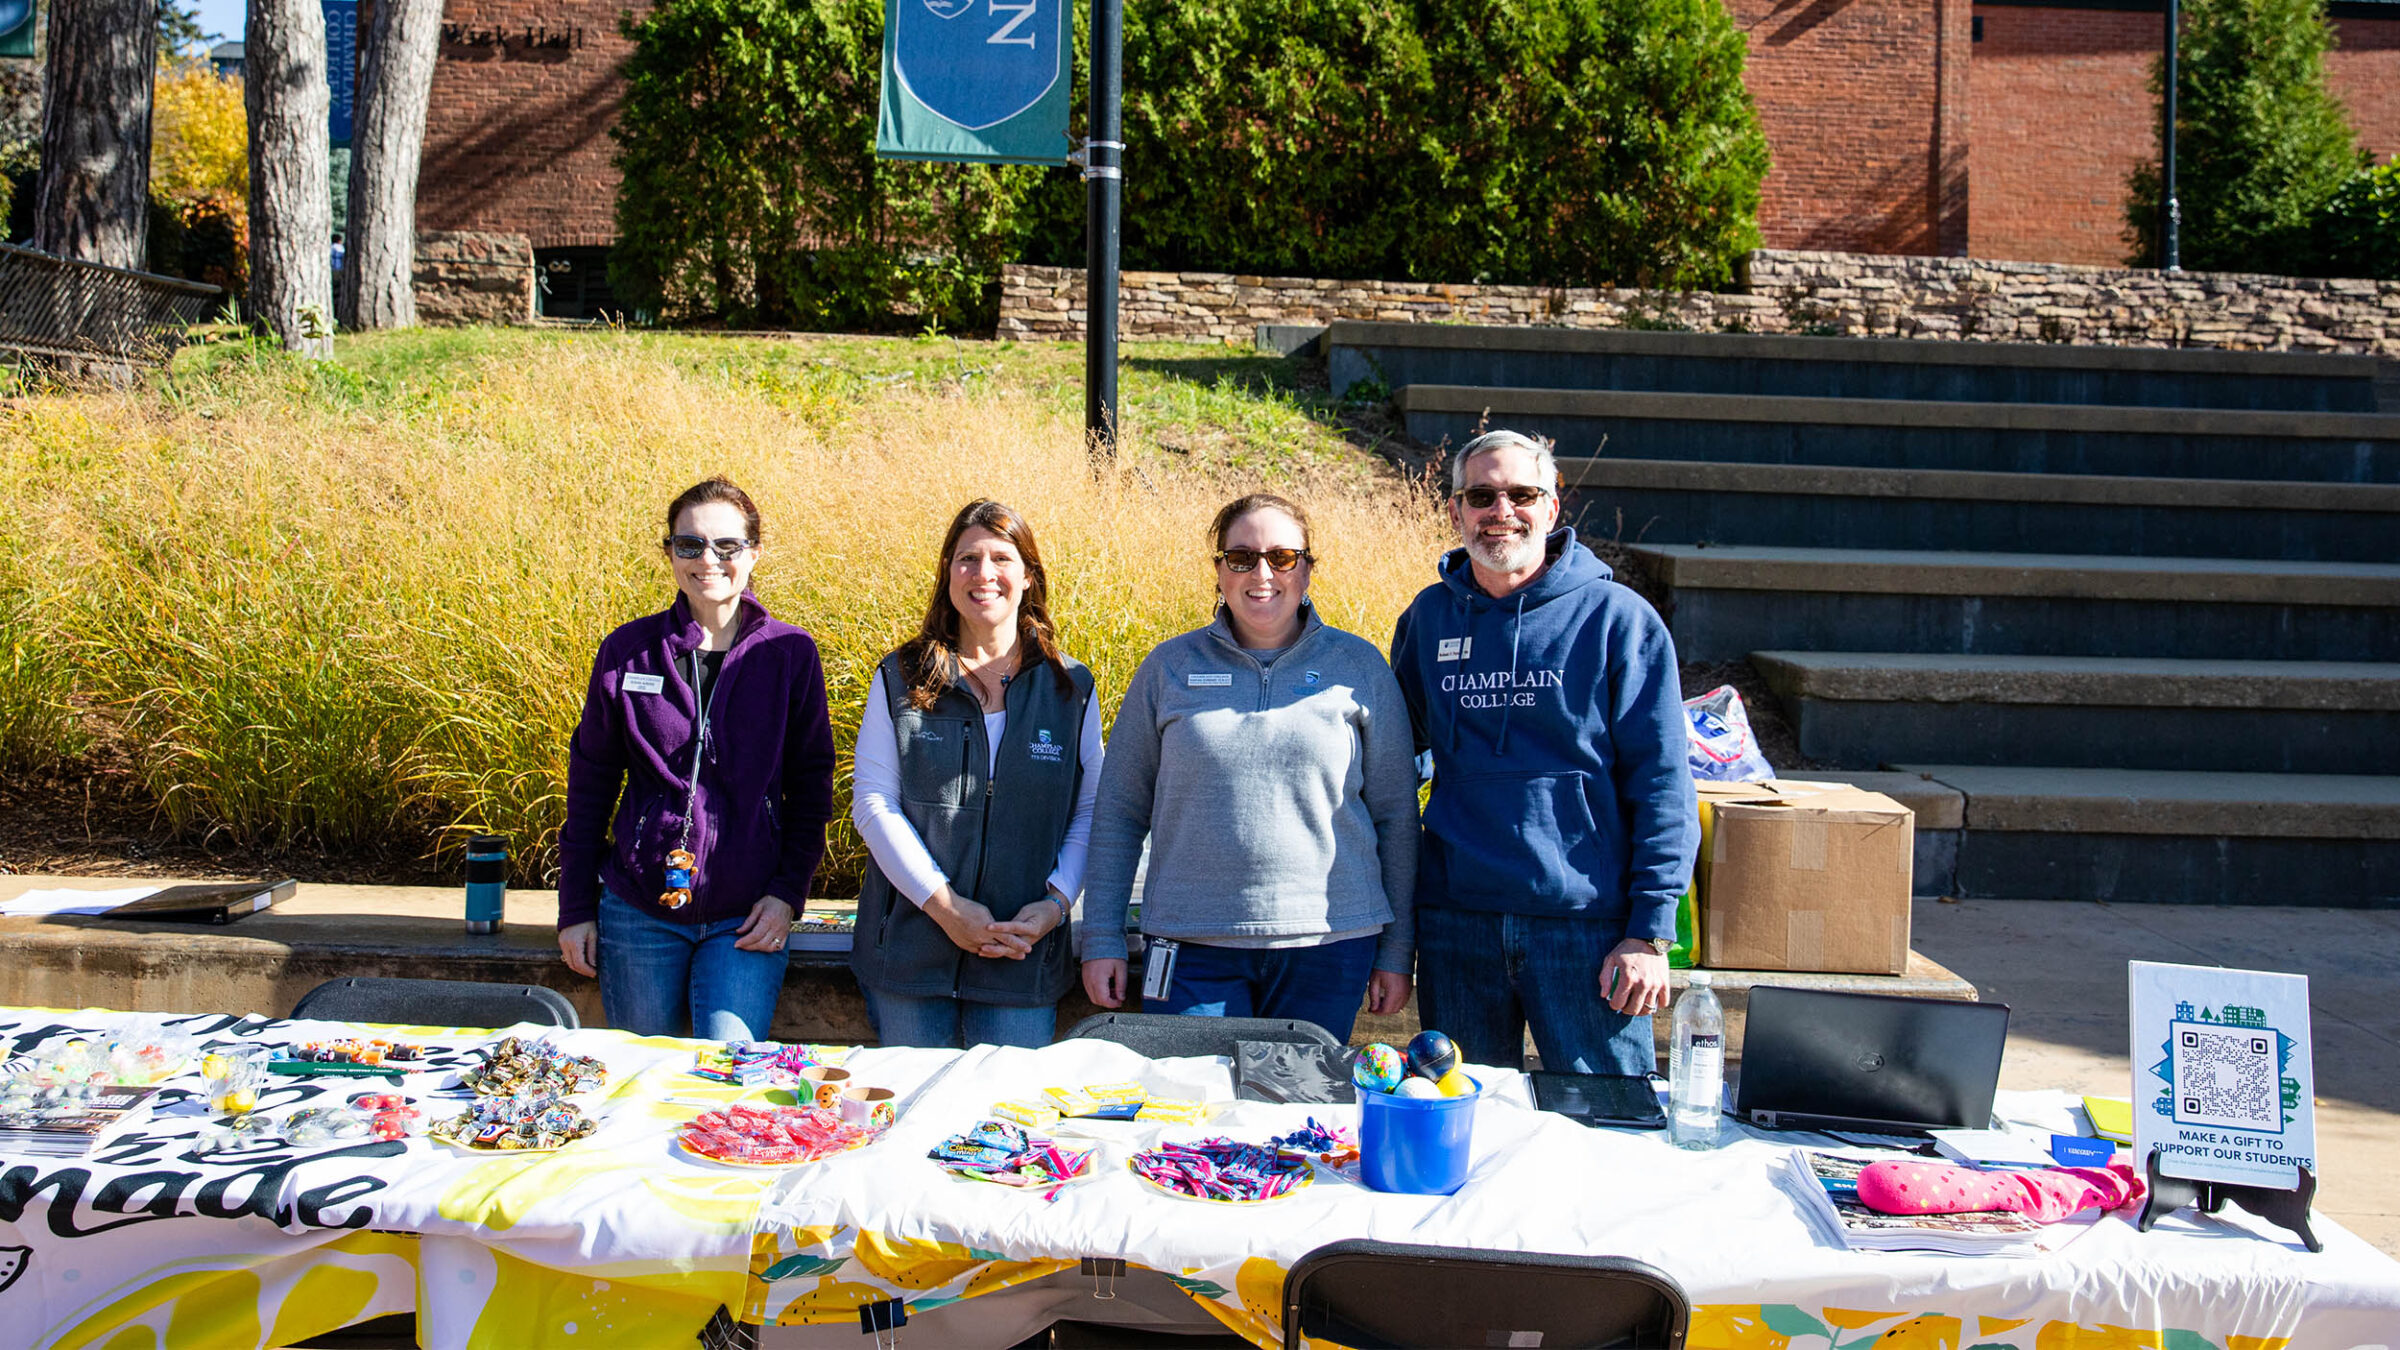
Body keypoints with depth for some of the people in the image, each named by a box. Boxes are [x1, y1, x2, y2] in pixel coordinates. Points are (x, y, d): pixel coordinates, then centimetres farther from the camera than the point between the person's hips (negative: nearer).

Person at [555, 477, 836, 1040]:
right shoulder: (627, 650, 0)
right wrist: (576, 907, 7)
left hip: (746, 920, -1)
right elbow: (591, 779, 8)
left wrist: (789, 892, -4)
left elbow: (812, 783, 5)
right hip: (637, 913, 1)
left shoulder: (791, 654, -2)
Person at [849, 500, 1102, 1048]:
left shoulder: (1070, 688, 6)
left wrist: (1057, 902, -9)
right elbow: (873, 802, -2)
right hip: (910, 953, 0)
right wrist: (942, 903, -12)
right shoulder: (901, 680, 3)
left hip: (1024, 959, 0)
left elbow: (1091, 811, 7)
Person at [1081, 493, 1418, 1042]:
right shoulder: (1169, 667, 6)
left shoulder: (1358, 667, 5)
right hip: (1193, 943, 0)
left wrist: (1395, 951, 6)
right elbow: (1120, 810, 9)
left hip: (1329, 940, 0)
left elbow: (1395, 816, 8)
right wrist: (1102, 939, 4)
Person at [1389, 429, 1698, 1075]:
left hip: (1587, 921, -3)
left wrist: (1651, 932, -11)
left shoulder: (1618, 618, -4)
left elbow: (1662, 783, -5)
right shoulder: (1429, 616, 7)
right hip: (1456, 921, 3)